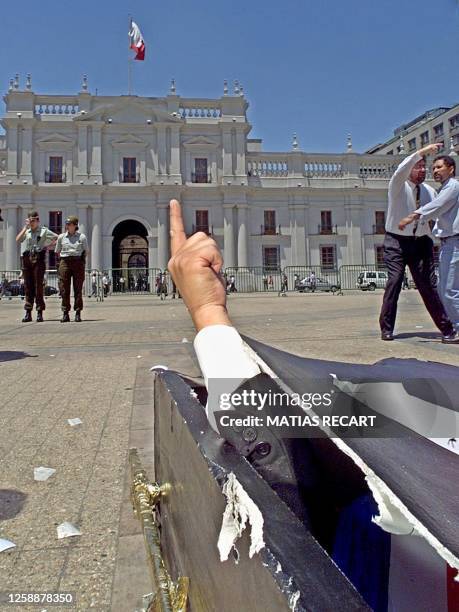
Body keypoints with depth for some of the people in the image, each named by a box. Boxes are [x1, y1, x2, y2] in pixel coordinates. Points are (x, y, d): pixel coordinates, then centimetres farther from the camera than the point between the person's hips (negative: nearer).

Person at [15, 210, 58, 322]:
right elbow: (18, 239, -1)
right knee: (28, 286, 3)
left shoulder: (44, 230, 8)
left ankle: (40, 313, -3)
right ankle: (28, 313, 7)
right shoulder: (26, 231, 17)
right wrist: (25, 227, -2)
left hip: (38, 259, -4)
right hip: (26, 259, 4)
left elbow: (57, 238, 7)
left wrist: (49, 246, -2)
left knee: (38, 286, -6)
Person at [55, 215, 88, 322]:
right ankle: (65, 313, 4)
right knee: (64, 289, -1)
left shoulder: (82, 237, 4)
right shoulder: (61, 237, 9)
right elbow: (57, 252, 18)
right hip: (65, 263, 2)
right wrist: (65, 258, 13)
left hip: (78, 263, -2)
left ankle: (78, 313, 4)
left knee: (78, 289, -1)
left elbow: (86, 251, 12)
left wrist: (81, 259, 8)